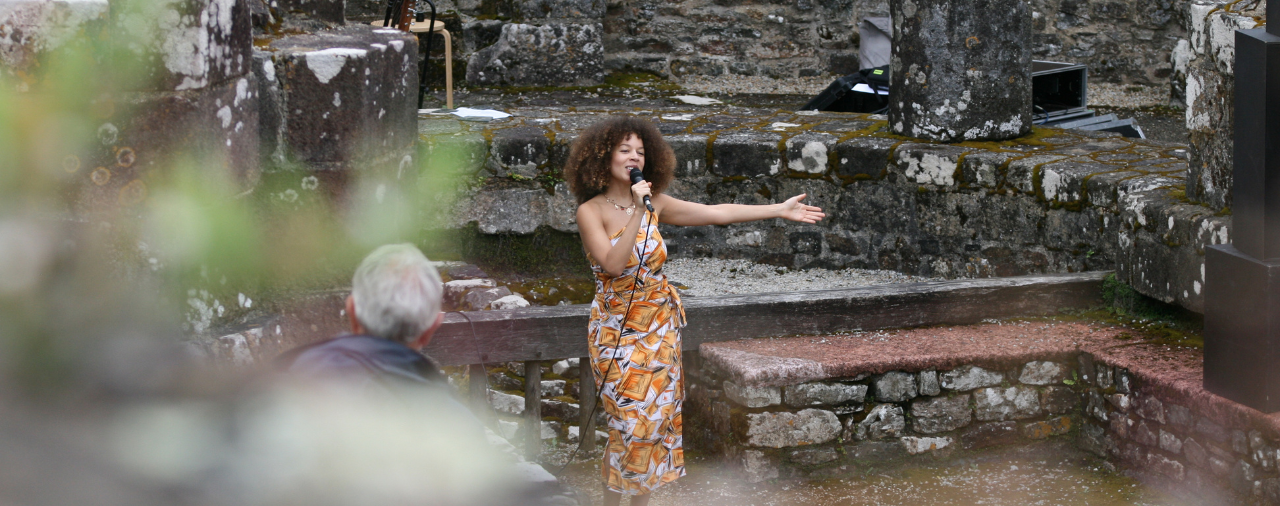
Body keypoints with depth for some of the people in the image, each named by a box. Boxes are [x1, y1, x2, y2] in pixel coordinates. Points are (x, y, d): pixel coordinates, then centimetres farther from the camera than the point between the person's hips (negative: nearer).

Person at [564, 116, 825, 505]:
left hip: (660, 325, 4)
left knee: (656, 415, 6)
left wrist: (781, 210, -3)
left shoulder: (654, 204, 1)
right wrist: (637, 213, -27)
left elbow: (718, 213, 0)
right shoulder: (591, 211, -12)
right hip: (618, 328, -4)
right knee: (631, 420, -6)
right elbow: (613, 264, -24)